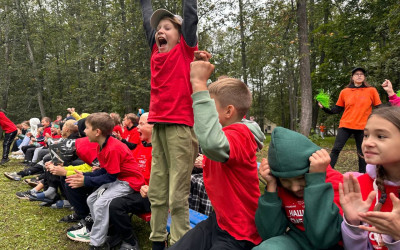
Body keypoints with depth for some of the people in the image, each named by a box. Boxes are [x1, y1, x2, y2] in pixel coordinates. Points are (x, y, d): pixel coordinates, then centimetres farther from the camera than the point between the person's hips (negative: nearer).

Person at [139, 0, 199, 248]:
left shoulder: (185, 49, 5)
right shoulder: (157, 51, 17)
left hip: (180, 126, -6)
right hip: (158, 126, 6)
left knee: (178, 195, -4)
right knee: (156, 192, 10)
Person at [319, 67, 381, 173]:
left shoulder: (371, 91, 4)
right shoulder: (344, 92, 6)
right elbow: (337, 109, 8)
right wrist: (324, 107, -6)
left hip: (362, 127, 0)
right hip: (345, 125, 0)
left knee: (362, 153, 8)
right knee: (336, 149, -6)